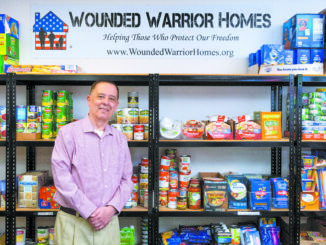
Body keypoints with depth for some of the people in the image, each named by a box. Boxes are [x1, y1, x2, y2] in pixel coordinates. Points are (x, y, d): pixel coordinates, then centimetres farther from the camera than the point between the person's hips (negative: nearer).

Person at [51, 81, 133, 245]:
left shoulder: (120, 139, 10)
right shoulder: (68, 132, -4)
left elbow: (126, 180, 8)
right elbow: (61, 178, -11)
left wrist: (111, 208, -8)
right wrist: (90, 212, -13)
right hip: (74, 223, -3)